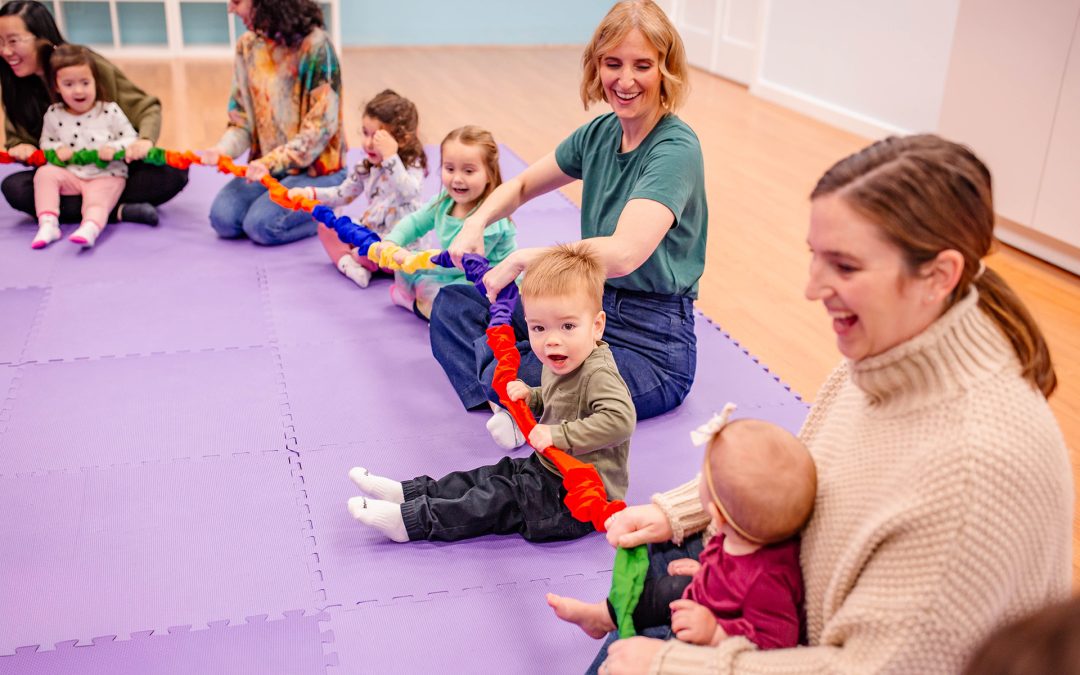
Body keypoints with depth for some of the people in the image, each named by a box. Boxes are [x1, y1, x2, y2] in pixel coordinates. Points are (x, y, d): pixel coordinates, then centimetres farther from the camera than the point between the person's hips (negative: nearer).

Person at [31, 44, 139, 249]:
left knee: (97, 199, -29)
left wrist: (114, 149, -23)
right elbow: (46, 142, 13)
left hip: (106, 176, -3)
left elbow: (131, 139, -3)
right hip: (70, 176, 4)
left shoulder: (110, 111, -6)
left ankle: (89, 229, -54)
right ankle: (48, 225, -26)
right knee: (45, 173, -19)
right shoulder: (53, 114, 2)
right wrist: (57, 149, -10)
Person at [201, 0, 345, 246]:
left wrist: (273, 162, -25)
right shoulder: (247, 45, 4)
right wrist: (224, 149, -14)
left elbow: (321, 125, -18)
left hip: (316, 168, -6)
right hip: (265, 164, 6)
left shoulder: (315, 45, -16)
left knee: (262, 225, -23)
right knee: (222, 218, -14)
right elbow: (242, 116, 7)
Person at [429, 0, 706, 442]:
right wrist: (476, 223, -3)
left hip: (652, 344, -8)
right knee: (453, 305, 5)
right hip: (592, 308, 8)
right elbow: (523, 185, 18)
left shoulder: (676, 149, -20)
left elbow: (624, 253, -35)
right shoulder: (600, 133, 4)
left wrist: (523, 259, -26)